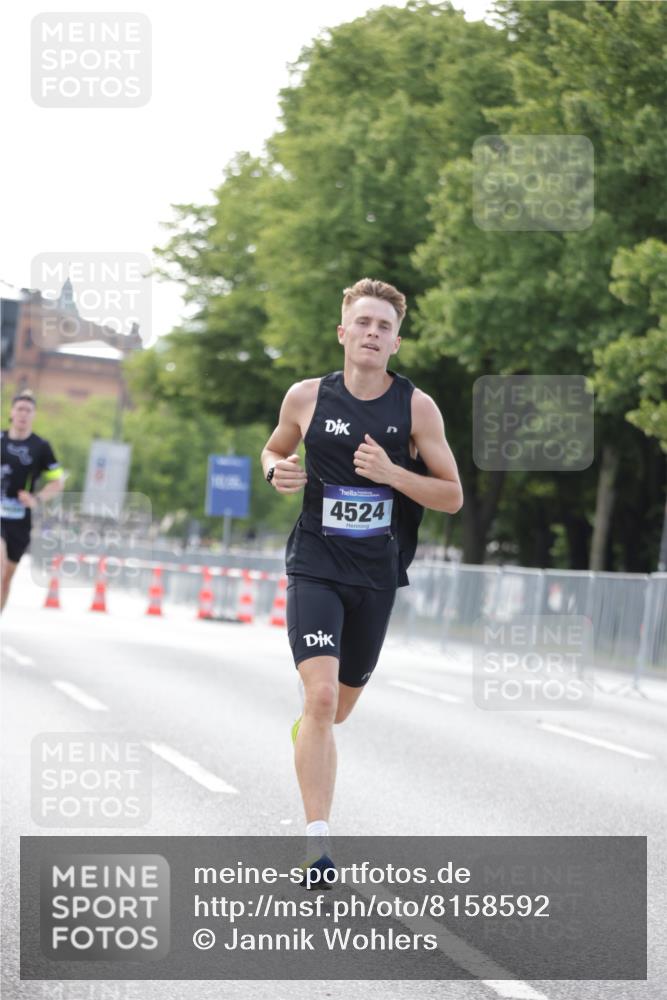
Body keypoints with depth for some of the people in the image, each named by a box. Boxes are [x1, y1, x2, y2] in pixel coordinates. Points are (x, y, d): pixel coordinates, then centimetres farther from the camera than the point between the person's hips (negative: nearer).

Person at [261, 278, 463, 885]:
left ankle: (311, 731, 57)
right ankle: (318, 844, -18)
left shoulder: (417, 408, -5)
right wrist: (278, 471, -6)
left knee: (345, 696, 18)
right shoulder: (306, 398, -2)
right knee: (320, 694, -19)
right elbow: (275, 449, 18)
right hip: (315, 567, -2)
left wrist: (393, 474, -19)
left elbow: (453, 497, -3)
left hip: (377, 575, 2)